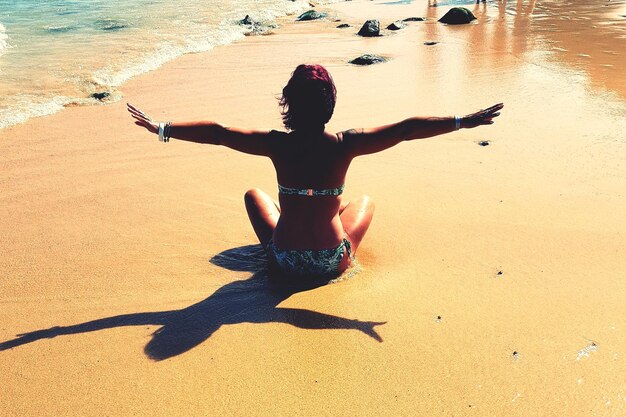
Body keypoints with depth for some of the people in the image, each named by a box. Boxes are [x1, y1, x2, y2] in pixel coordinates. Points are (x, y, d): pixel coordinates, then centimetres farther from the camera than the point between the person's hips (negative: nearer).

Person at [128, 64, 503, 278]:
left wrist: (161, 128, -2)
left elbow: (217, 133, -11)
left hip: (285, 261, 0)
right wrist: (463, 121, -11)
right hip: (333, 262, 0)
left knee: (254, 194, 28)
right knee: (365, 201, 29)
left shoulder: (277, 144, -15)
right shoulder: (344, 144, -17)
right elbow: (406, 129, -17)